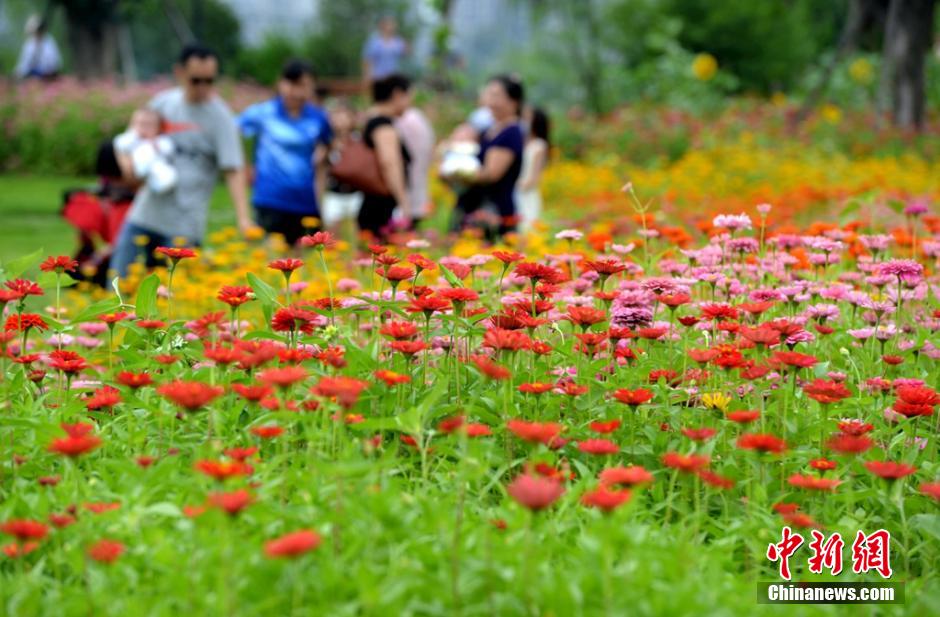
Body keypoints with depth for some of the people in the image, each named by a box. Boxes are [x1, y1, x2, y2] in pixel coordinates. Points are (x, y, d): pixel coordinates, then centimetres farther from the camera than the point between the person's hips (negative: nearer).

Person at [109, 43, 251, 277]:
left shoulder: (220, 117, -7)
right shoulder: (163, 102, 7)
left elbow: (234, 171, -13)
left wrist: (243, 219, -26)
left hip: (184, 225, -5)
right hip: (144, 213, 5)